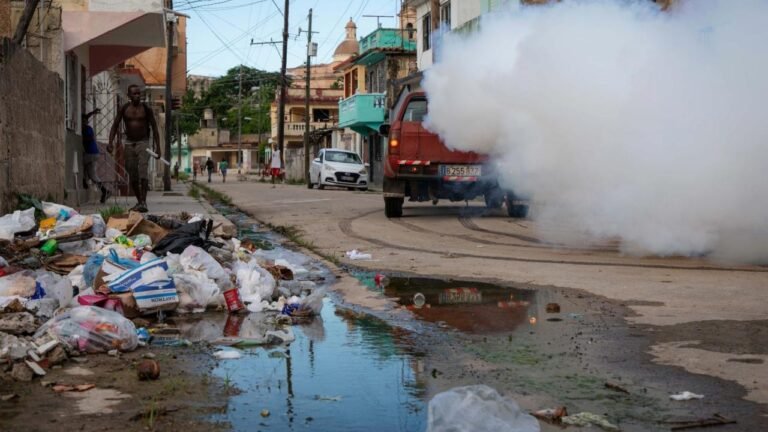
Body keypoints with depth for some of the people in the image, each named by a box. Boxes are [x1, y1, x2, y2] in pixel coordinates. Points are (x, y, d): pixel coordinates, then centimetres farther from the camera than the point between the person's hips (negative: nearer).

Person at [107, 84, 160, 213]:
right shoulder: (124, 109, 2)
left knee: (143, 173, -18)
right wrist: (110, 142, -11)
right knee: (132, 176, 6)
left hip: (143, 143, -3)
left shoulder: (146, 109, -1)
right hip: (129, 144, 3)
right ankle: (139, 201, 18)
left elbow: (154, 128, 3)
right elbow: (115, 126, 4)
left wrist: (157, 147, -1)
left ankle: (143, 202, -23)